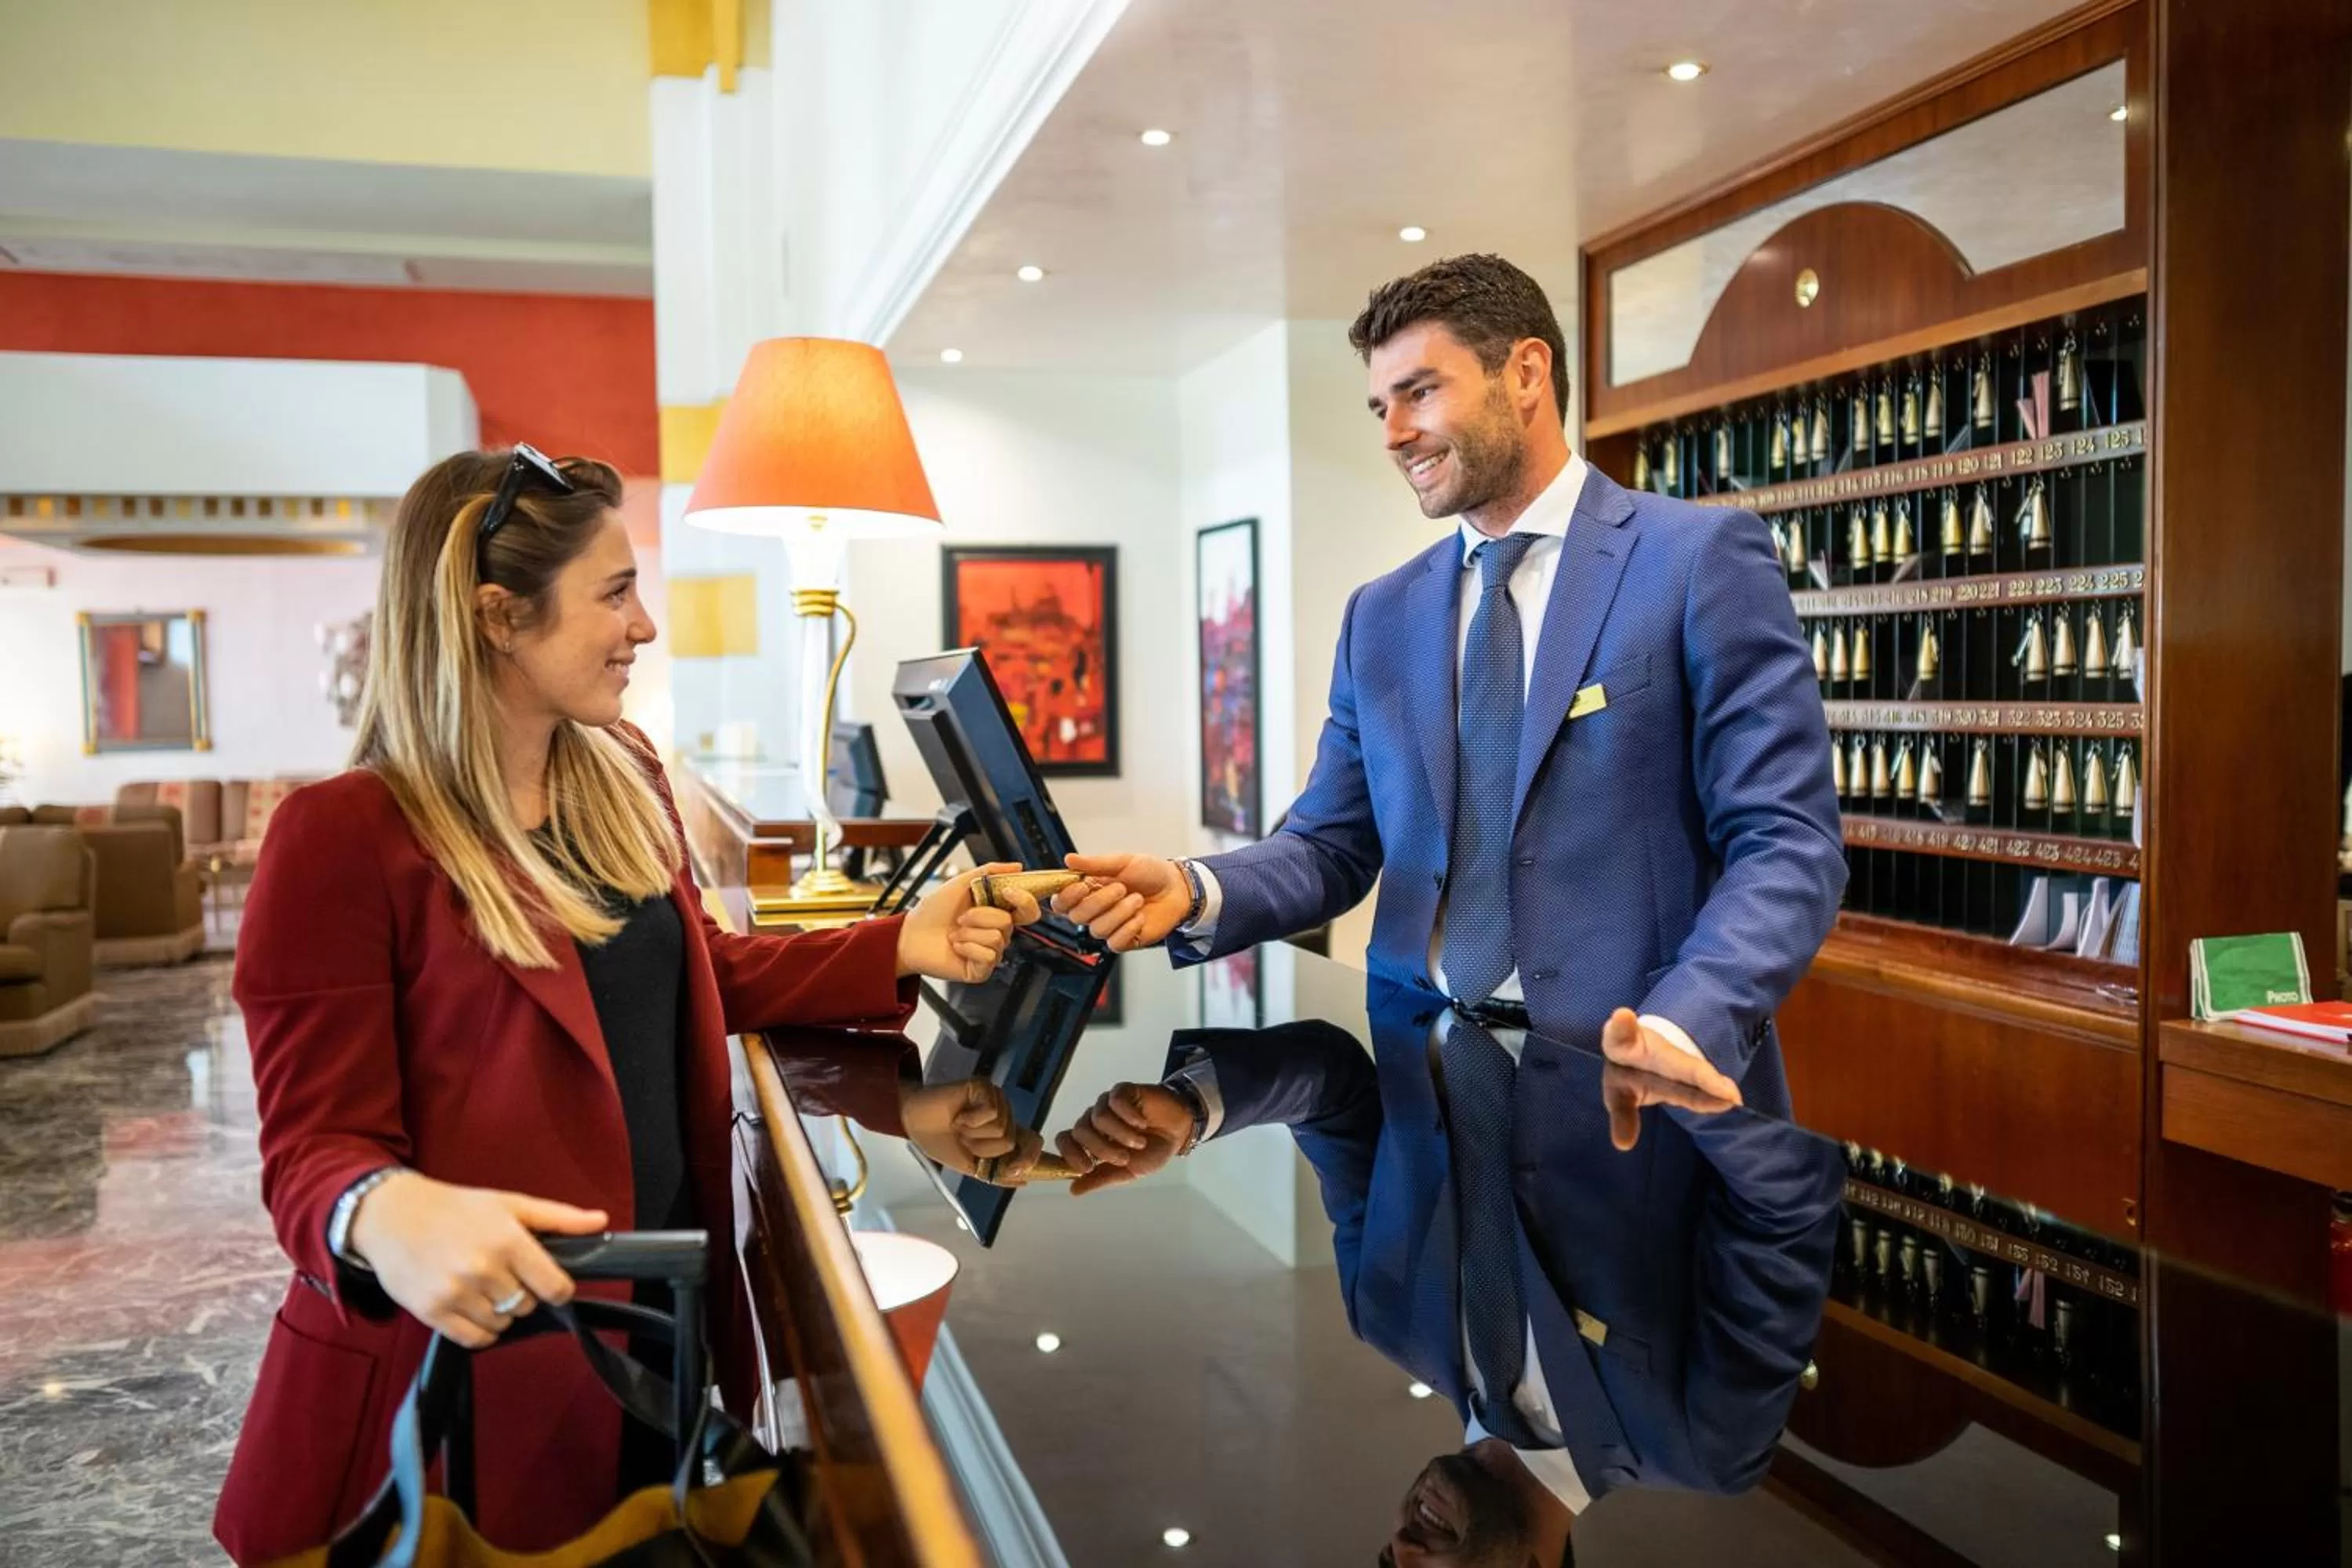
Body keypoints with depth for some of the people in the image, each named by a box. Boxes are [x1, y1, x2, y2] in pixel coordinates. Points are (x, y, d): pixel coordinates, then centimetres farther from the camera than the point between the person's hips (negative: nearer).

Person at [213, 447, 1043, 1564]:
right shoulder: (342, 840, -18)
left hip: (666, 1315, 7)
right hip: (470, 1353, -6)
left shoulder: (623, 778, 5)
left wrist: (899, 949, 3)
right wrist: (388, 1215, -41)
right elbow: (315, 1147, -17)